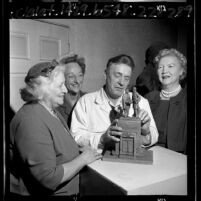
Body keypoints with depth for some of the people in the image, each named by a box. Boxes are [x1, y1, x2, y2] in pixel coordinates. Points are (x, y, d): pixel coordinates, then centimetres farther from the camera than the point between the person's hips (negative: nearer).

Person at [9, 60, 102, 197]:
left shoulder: (52, 112, 6)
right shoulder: (31, 122, -23)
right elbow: (48, 179, -25)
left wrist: (81, 152, -1)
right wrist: (83, 159, -16)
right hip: (40, 192, -8)